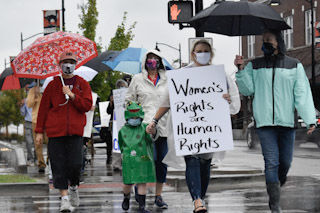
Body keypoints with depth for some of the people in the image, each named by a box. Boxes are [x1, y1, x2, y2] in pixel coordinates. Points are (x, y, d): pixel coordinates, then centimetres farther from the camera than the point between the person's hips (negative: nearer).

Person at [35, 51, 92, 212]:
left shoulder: (82, 84, 9)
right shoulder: (53, 85, 9)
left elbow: (87, 106, 0)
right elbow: (43, 108, 9)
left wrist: (72, 95, -12)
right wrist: (39, 131, 5)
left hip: (75, 131, 0)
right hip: (55, 131, 1)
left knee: (75, 164, -9)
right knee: (59, 166, -5)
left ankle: (74, 187, 20)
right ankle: (64, 198, 0)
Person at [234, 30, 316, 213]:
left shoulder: (294, 65, 6)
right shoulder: (255, 66, 10)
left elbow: (302, 93, 1)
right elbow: (248, 90, 6)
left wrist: (310, 119, -8)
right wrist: (241, 70, -7)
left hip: (287, 122, 1)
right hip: (265, 122, -1)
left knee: (285, 162, 7)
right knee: (271, 162, -7)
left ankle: (278, 184, 34)